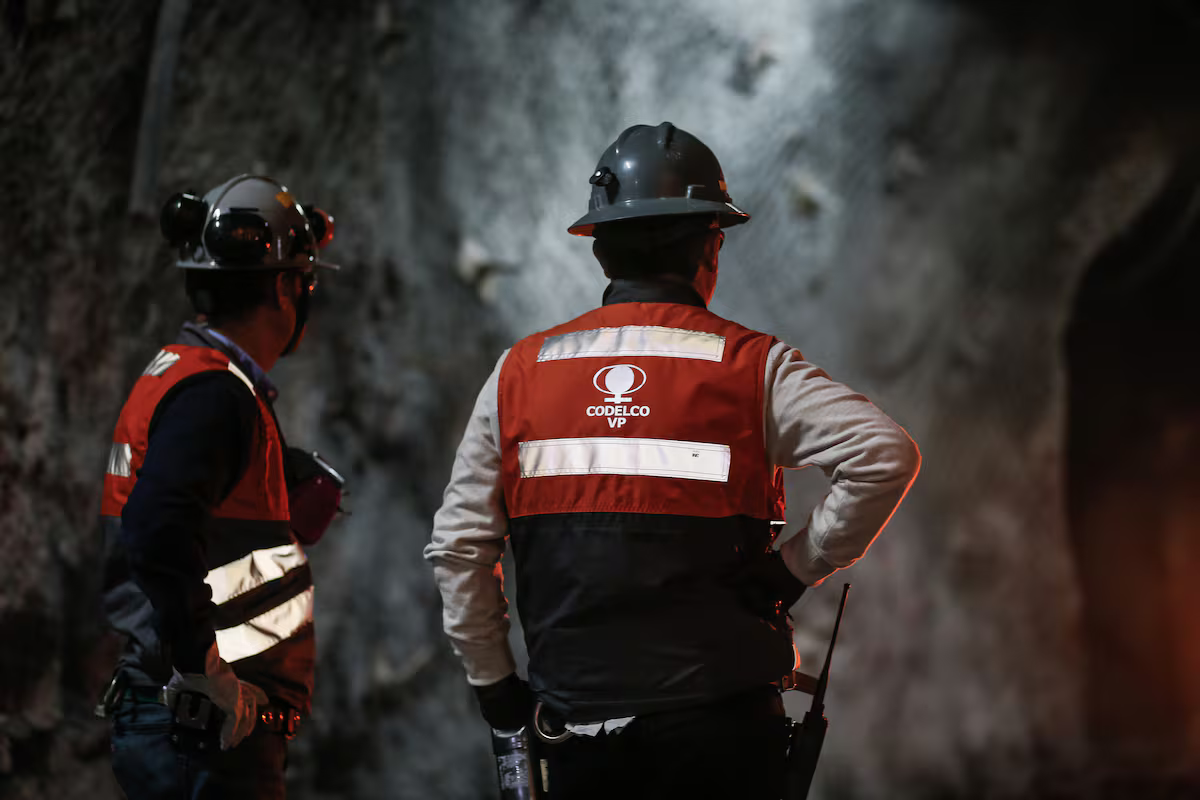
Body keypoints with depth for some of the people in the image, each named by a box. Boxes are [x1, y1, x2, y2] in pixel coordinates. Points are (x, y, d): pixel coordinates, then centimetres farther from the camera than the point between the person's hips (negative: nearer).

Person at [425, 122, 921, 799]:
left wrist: (494, 682, 14)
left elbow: (458, 547, 6)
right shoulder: (750, 367, -3)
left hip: (580, 728, 3)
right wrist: (798, 567, -5)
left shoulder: (519, 374, 5)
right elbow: (885, 454, -15)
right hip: (721, 728, -2)